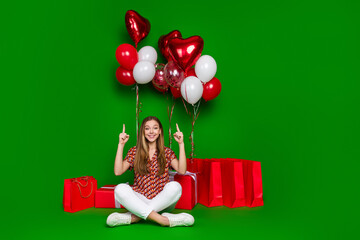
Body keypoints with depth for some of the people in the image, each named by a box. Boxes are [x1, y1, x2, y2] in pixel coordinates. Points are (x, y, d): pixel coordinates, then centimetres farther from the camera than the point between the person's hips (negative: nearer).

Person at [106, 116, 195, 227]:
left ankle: (135, 217, -24)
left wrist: (181, 144, -11)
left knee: (175, 186, -30)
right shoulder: (134, 151, 7)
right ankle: (163, 220, -33)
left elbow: (182, 170, -9)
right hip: (140, 200, 0)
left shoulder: (167, 152, 7)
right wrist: (121, 144, -8)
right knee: (120, 189, -27)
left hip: (162, 202, 0)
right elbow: (118, 171, -6)